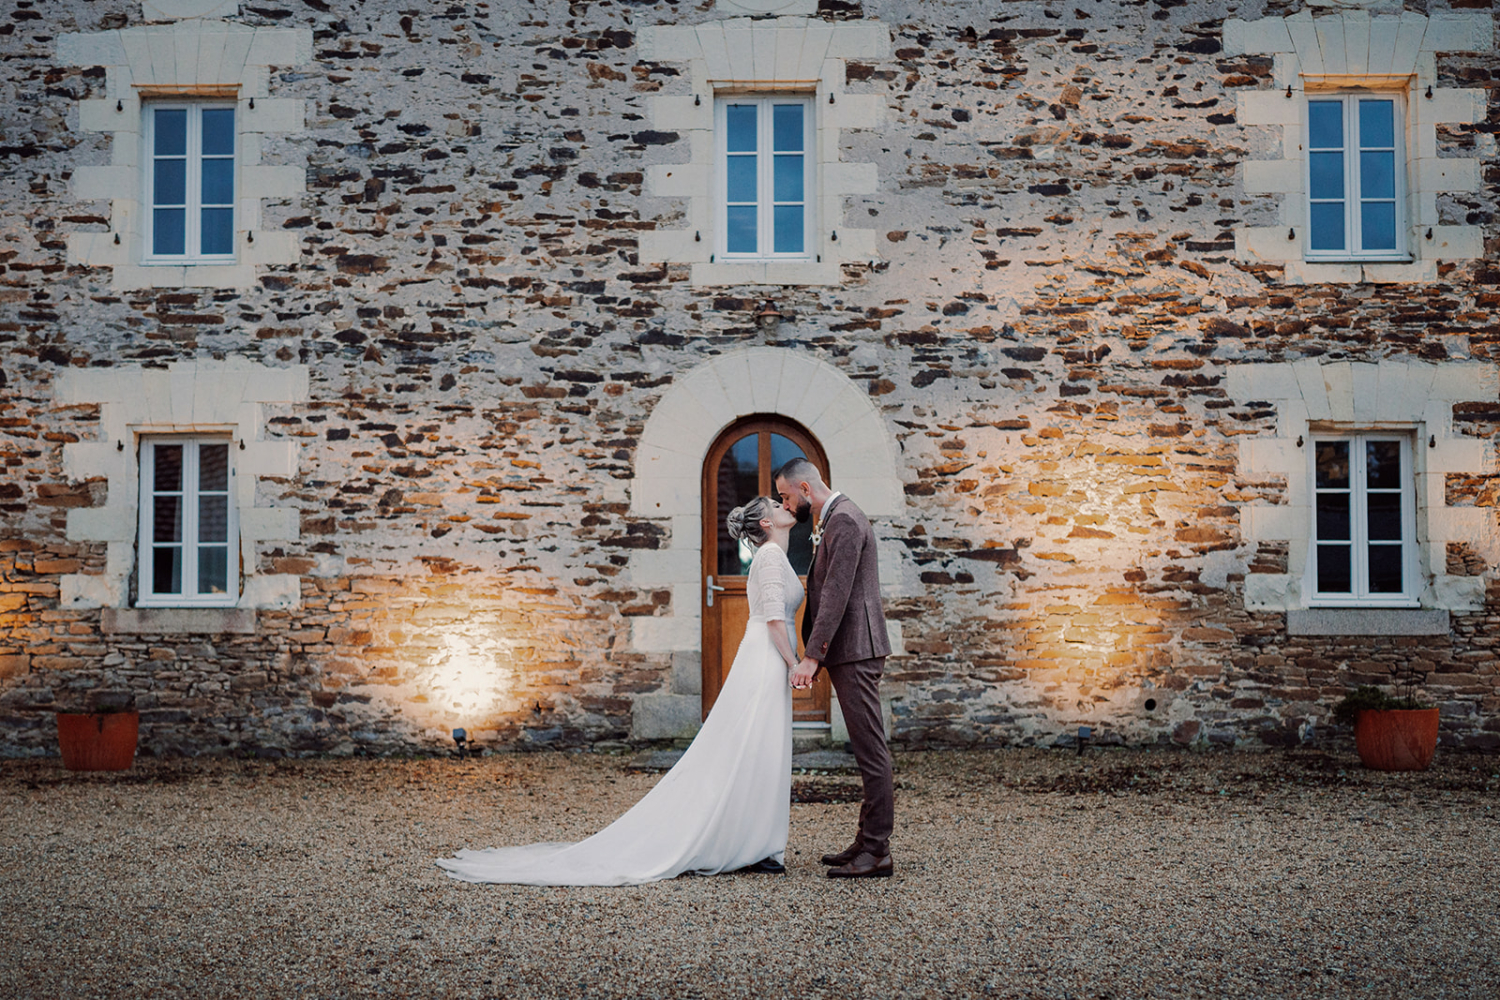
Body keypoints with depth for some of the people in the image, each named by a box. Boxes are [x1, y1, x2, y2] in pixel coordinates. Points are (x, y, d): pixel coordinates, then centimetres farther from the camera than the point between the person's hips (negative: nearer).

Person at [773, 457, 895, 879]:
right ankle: (867, 842, 18)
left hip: (855, 652, -11)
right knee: (866, 749, 12)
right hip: (846, 653, 11)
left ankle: (877, 852, -5)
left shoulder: (844, 520, -14)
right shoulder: (830, 520, 19)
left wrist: (811, 657, -22)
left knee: (871, 749, -7)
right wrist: (812, 653, 20)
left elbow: (836, 595, -20)